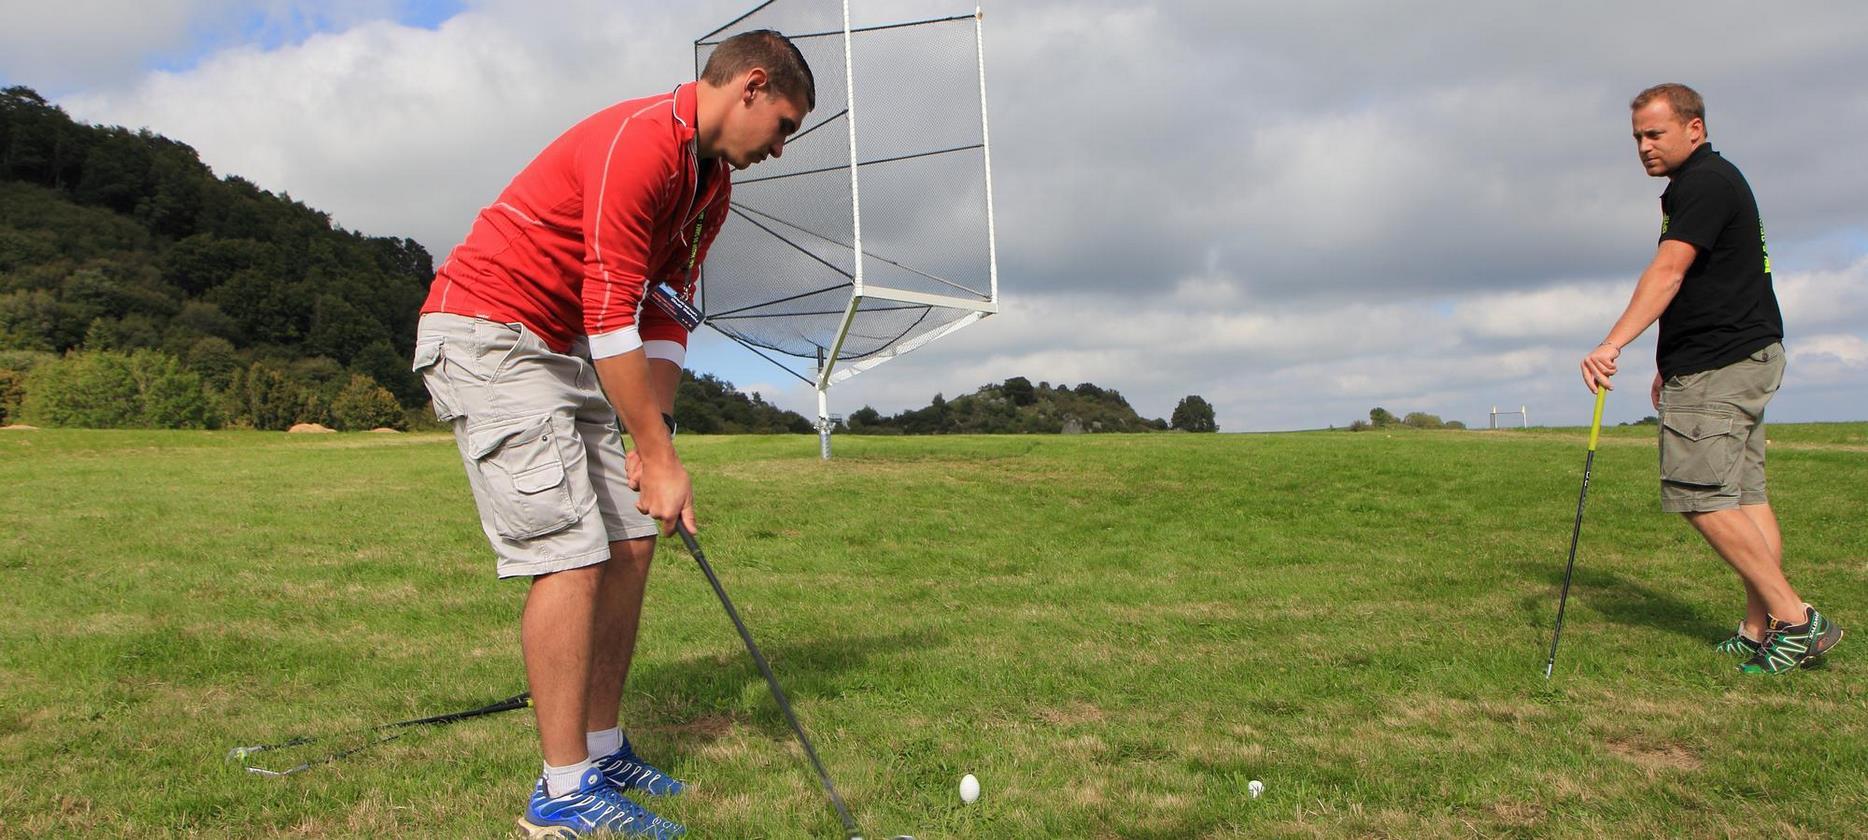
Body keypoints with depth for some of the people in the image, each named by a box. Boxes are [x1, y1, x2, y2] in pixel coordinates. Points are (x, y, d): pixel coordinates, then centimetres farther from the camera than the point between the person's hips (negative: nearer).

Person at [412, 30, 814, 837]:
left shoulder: (712, 182, 11)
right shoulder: (637, 142, -20)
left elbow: (666, 313, 10)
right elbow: (610, 315, -24)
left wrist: (653, 432, -3)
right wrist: (658, 457, -21)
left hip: (564, 350, 10)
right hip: (483, 334, -10)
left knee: (629, 543, 5)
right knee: (571, 552, -14)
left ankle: (601, 749, 17)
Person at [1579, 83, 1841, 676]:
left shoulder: (1704, 182, -12)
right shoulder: (1709, 182, 21)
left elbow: (1667, 272, -25)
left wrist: (1613, 344, -34)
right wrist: (1670, 366, 25)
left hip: (1721, 365, -11)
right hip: (1744, 357, 11)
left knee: (1700, 496, -11)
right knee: (1745, 496, 8)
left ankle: (1796, 620, -7)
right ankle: (1761, 632, 10)